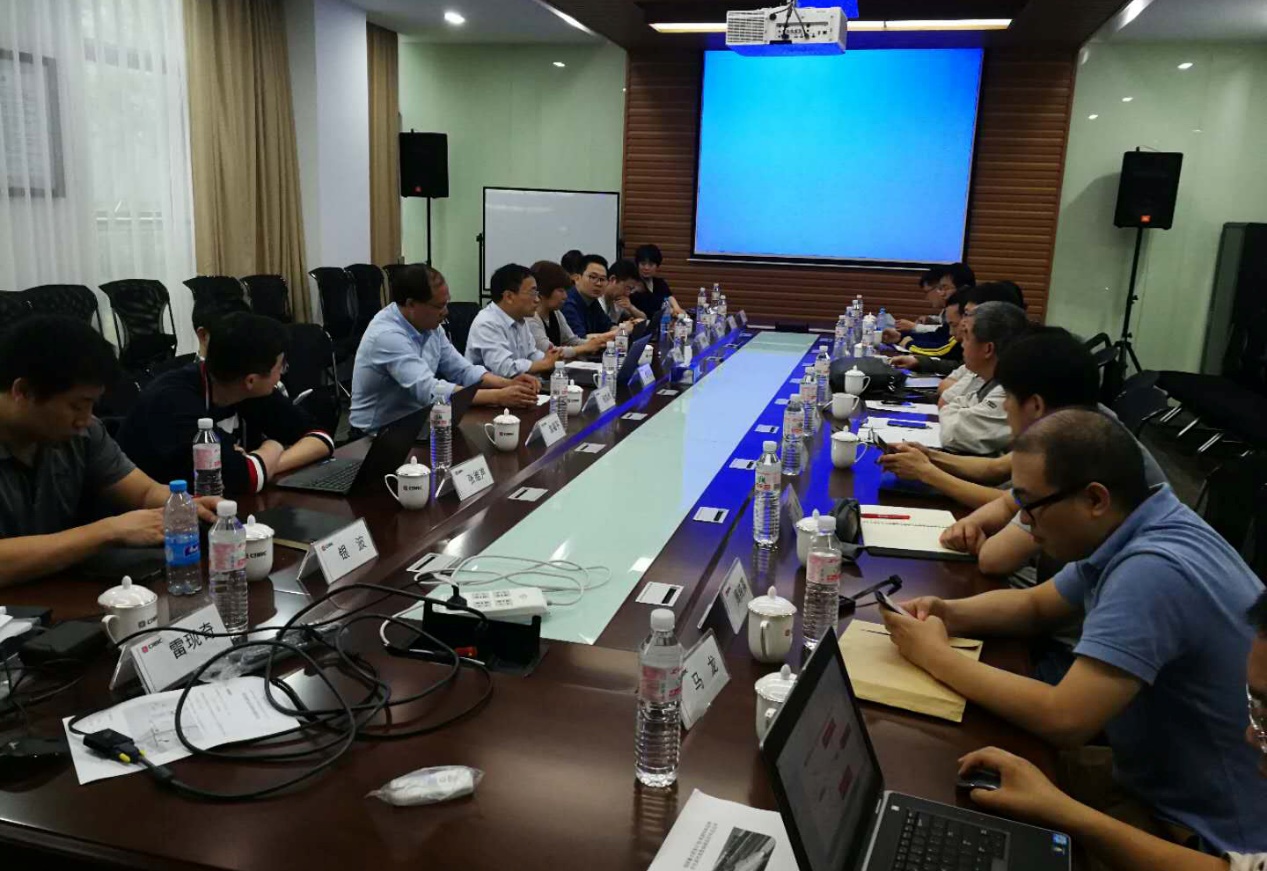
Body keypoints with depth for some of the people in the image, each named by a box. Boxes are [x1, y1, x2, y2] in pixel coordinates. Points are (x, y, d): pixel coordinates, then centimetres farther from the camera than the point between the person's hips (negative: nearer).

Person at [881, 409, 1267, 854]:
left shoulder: (1152, 569, -32)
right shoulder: (1133, 532, -2)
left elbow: (1063, 719, -35)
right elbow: (1035, 606, 12)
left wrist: (937, 656, -23)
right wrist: (949, 613, -7)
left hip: (1209, 835, -8)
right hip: (1163, 788, 8)